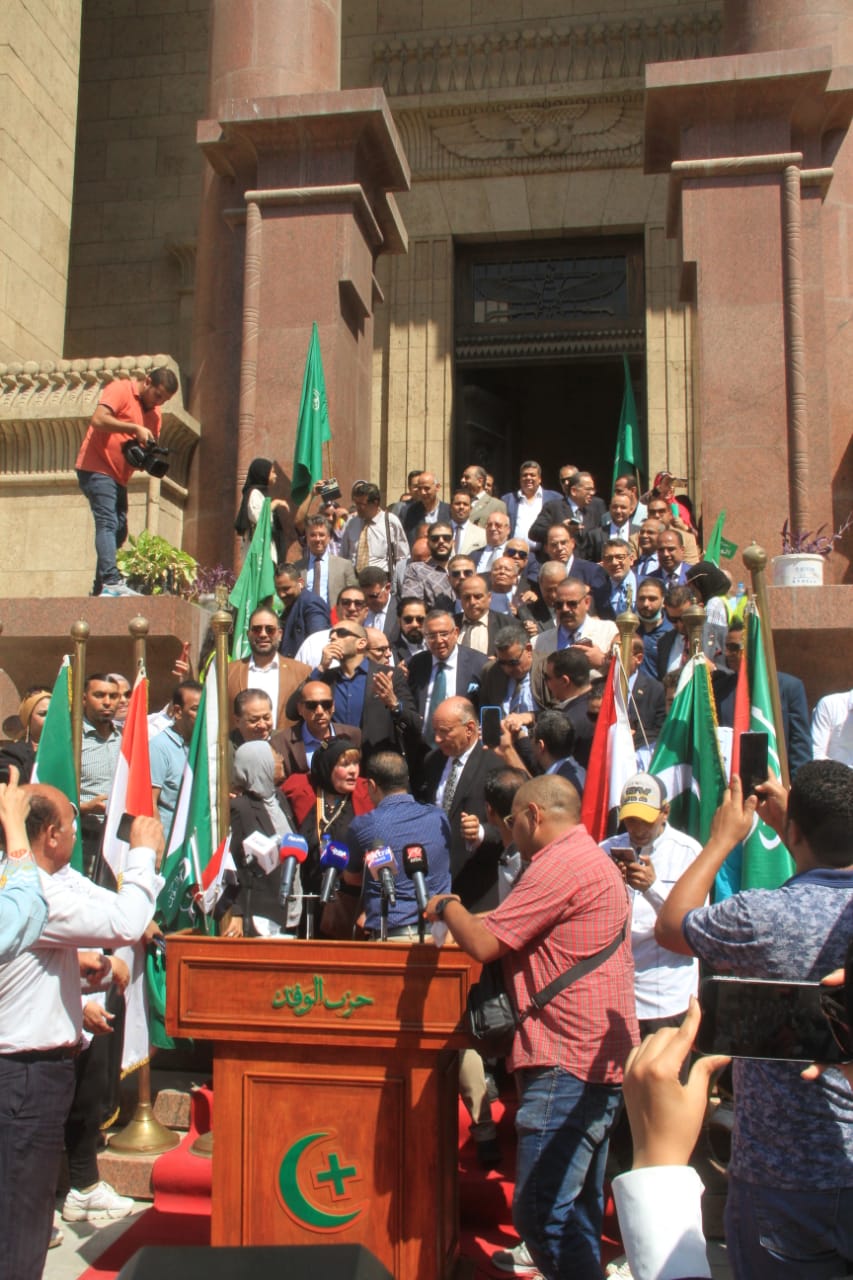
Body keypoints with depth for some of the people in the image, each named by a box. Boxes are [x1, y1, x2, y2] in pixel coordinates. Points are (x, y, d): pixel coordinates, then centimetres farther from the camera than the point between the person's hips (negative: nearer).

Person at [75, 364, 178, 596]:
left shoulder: (154, 412, 15)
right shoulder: (121, 390, -8)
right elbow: (98, 420, -22)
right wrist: (135, 428, -23)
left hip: (118, 477, 9)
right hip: (97, 470, -9)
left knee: (119, 531, 8)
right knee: (108, 524, -20)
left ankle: (100, 588, 13)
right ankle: (111, 581, -30)